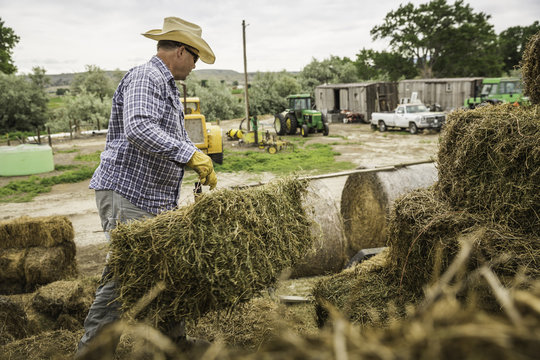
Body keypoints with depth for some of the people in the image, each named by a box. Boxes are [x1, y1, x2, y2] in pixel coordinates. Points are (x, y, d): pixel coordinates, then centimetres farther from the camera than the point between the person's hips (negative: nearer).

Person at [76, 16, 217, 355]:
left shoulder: (168, 86, 21)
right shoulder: (143, 79, -12)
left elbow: (177, 137, 29)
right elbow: (139, 129, -30)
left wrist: (202, 164, 19)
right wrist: (189, 154, -29)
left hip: (158, 199, 10)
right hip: (128, 194, -10)